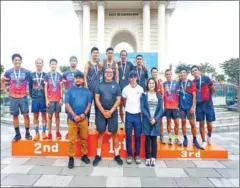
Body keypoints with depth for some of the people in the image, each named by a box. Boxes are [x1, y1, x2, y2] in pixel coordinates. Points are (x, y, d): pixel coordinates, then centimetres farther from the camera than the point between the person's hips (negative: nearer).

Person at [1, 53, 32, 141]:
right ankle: (17, 134, 18)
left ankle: (27, 133, 10)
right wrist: (6, 91, 9)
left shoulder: (27, 72, -5)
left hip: (23, 97, -1)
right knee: (15, 116, 7)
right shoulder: (8, 72, 1)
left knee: (26, 115, -2)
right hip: (13, 97, 2)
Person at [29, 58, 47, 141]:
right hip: (35, 98, 2)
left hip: (43, 98, -1)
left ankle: (44, 132, 17)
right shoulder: (31, 75, 6)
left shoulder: (45, 75, 2)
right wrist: (31, 95, 4)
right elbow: (30, 86, 10)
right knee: (35, 116, 7)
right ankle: (37, 133, 16)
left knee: (44, 115, 6)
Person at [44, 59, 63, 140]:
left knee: (57, 115, 9)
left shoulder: (60, 75, 5)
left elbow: (61, 88, 6)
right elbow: (45, 88, 0)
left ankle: (57, 132, 18)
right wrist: (46, 99, -6)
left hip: (58, 99, 1)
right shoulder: (47, 75, 1)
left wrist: (61, 98, 0)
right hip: (50, 99, -1)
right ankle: (49, 133, 13)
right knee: (50, 116, 4)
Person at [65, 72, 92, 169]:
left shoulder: (87, 91, 7)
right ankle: (71, 158, 15)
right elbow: (67, 104, -5)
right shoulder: (70, 90, 1)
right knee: (71, 140, 3)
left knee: (84, 138, 11)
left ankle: (84, 155, 25)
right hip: (72, 119, -1)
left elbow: (89, 104, 5)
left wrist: (84, 114, -10)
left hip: (84, 119, 2)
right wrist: (74, 115, -14)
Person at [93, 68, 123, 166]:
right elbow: (97, 99, -1)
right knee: (100, 133, 7)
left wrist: (111, 111, -11)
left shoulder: (116, 85, 3)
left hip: (113, 113, 0)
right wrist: (103, 111, -10)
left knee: (114, 133, 5)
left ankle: (117, 155, 17)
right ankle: (98, 155, 17)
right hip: (101, 113, 1)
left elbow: (118, 100, -2)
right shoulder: (100, 85, 5)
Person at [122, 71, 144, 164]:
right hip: (129, 115, 0)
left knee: (138, 136, 7)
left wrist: (138, 109, 8)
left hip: (138, 115, 1)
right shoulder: (125, 89, -1)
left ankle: (137, 155, 19)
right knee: (128, 136, 5)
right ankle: (129, 155, 17)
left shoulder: (141, 89, 0)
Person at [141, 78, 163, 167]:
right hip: (147, 120, -1)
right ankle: (148, 158, 10)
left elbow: (161, 109, 2)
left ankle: (153, 158, 12)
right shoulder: (144, 95, 1)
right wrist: (149, 118, -14)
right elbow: (142, 108, -6)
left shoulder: (159, 95, 7)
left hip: (156, 120, 2)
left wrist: (155, 119, -11)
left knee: (154, 139, 5)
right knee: (147, 139, 3)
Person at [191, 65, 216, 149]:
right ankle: (203, 141, 12)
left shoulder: (206, 78, -6)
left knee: (209, 123, 2)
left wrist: (208, 96, 14)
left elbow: (213, 89, 3)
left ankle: (209, 136, 33)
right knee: (201, 123, 3)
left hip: (208, 104, -2)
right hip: (199, 104, 2)